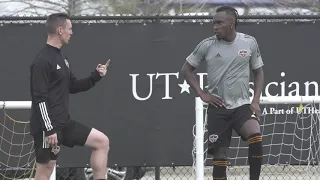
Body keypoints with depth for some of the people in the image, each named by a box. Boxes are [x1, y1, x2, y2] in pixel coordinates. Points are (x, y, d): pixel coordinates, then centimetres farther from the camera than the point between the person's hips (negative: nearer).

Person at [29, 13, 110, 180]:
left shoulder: (61, 57, 14)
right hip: (48, 126, -9)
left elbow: (73, 87, 22)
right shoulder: (42, 61, -16)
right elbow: (39, 98, -20)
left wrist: (95, 76, 8)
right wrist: (49, 129, -23)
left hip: (64, 122, 9)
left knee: (102, 141, 7)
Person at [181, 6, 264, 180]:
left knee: (256, 138, -28)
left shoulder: (249, 42, -1)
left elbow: (258, 72, 11)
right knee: (219, 156, 0)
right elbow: (186, 69, 9)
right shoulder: (207, 45, -3)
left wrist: (256, 101, -1)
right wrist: (202, 94, -1)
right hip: (218, 108, 0)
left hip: (243, 105, 0)